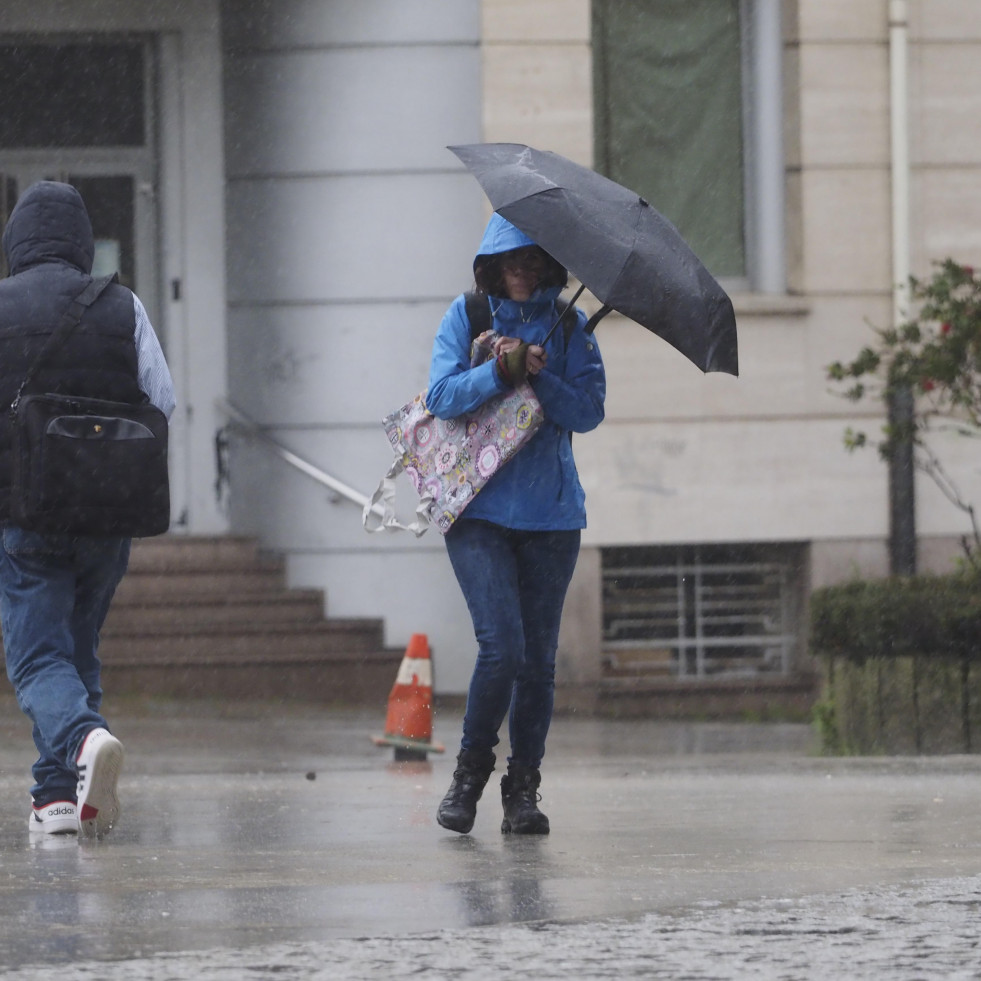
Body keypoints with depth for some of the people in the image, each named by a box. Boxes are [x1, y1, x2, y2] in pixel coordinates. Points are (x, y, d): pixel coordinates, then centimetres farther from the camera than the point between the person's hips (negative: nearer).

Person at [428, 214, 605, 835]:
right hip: (478, 510, -2)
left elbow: (590, 411, -2)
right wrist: (498, 372, -20)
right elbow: (442, 397, -6)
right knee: (502, 645, -14)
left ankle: (524, 790, 12)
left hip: (550, 512, 2)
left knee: (539, 656, 2)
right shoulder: (466, 317, 5)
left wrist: (540, 377, -17)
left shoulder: (570, 325, 8)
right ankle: (472, 769, 7)